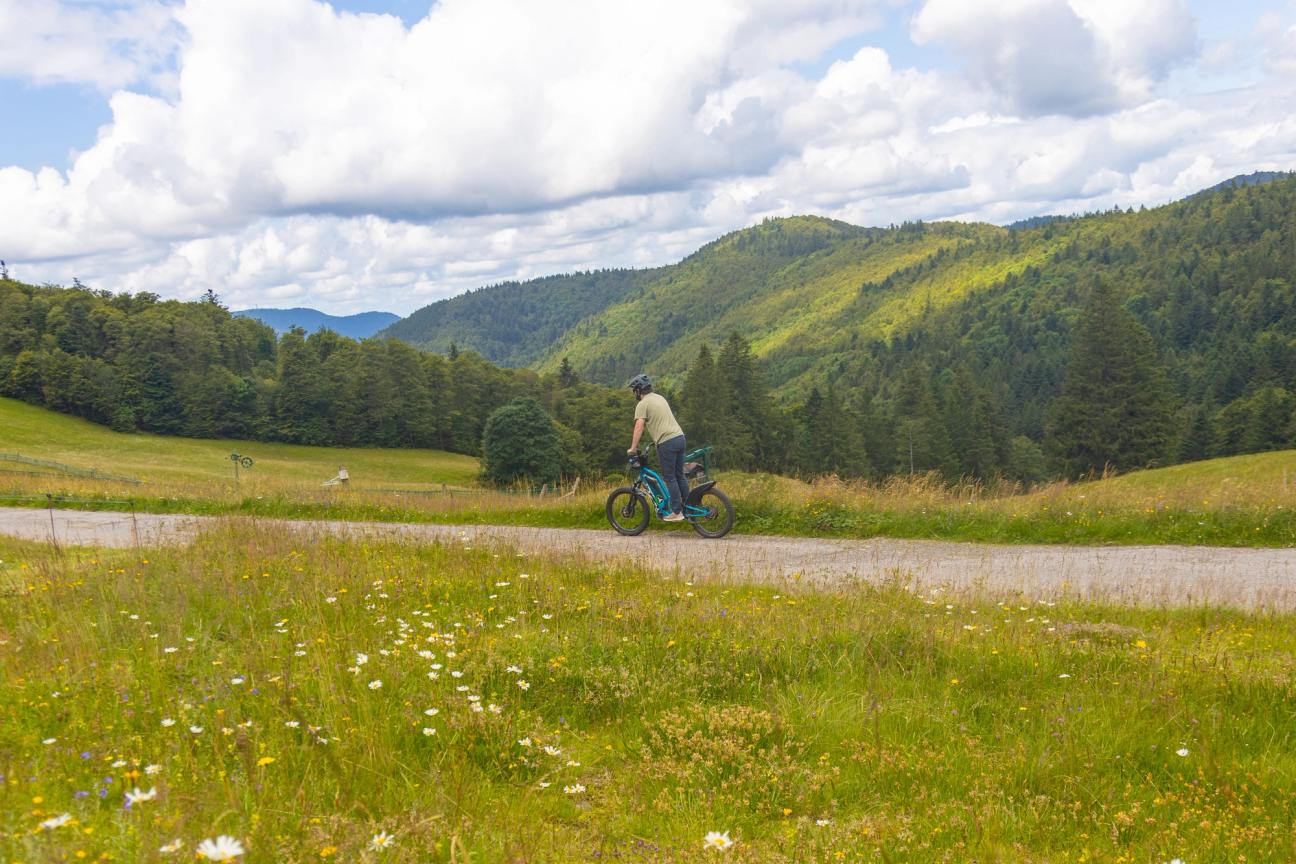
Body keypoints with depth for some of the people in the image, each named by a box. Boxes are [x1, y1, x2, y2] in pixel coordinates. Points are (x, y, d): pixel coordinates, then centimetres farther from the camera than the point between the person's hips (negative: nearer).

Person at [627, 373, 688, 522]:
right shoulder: (660, 398, 20)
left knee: (670, 478, 0)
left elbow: (639, 427, -14)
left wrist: (633, 448, -9)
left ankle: (677, 512, 1)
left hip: (666, 442, -8)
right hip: (679, 437, 8)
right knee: (680, 475, 15)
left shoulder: (643, 404, -6)